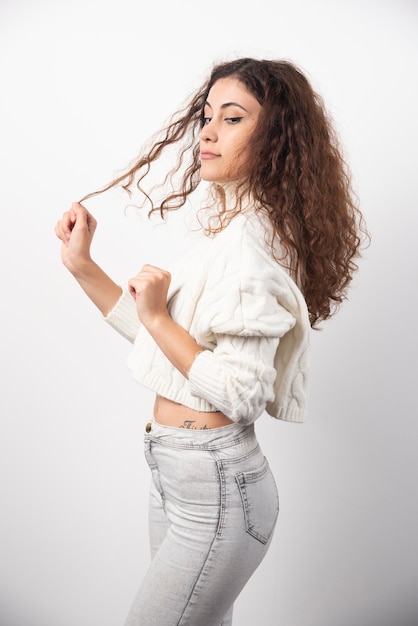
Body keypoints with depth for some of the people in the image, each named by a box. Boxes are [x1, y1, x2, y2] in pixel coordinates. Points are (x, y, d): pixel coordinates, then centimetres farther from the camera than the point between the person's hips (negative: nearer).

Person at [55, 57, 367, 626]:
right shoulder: (229, 230, 8)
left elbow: (242, 395, -25)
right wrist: (82, 264, 8)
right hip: (179, 474, 9)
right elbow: (158, 333, 13)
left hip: (214, 487, -9)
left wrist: (158, 317, -19)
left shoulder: (252, 240, -21)